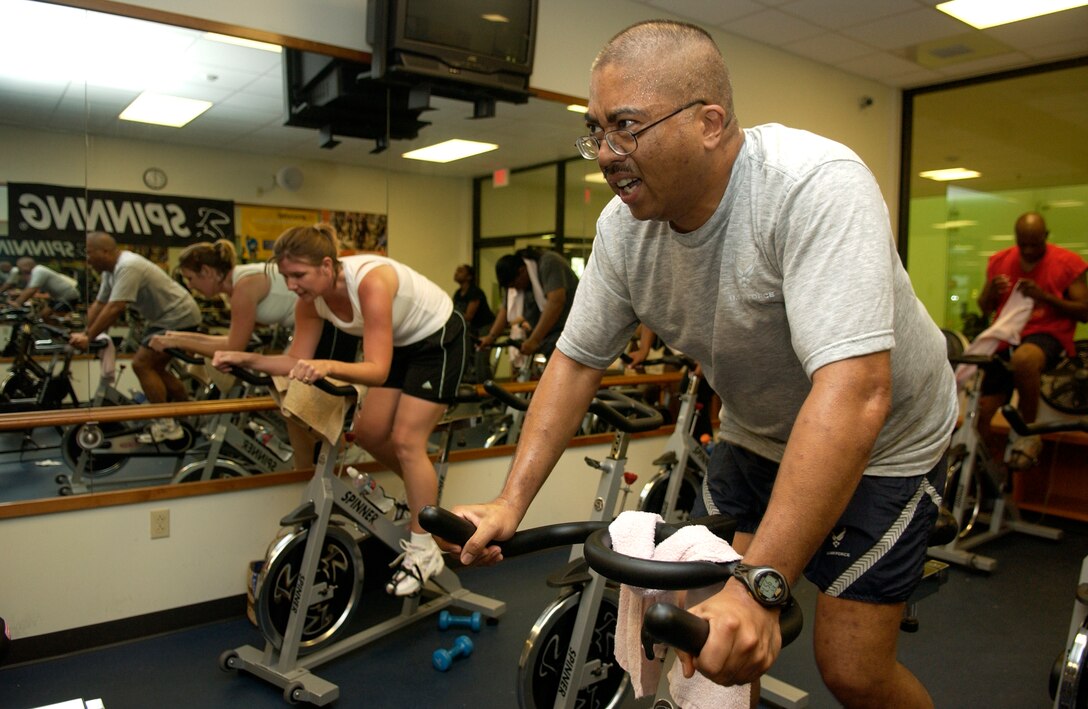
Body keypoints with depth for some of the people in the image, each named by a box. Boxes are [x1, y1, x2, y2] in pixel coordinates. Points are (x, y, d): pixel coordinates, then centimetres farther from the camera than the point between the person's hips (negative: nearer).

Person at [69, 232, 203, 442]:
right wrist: (82, 333, 4)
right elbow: (98, 305, 13)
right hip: (165, 318, 11)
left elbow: (114, 309, -28)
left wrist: (88, 338, -23)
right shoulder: (111, 271, 9)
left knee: (141, 364, -13)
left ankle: (166, 425, -9)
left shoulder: (127, 267, -23)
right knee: (153, 367, 16)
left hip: (179, 318, -11)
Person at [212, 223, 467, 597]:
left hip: (439, 339, -8)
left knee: (406, 440, -13)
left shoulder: (370, 281, -36)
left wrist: (328, 366, -55)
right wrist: (246, 359, -20)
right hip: (402, 344, 8)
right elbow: (297, 360, -7)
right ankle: (423, 494, 28)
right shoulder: (311, 300, -13)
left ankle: (424, 553, -2)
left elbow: (377, 369, -39)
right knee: (369, 432, 4)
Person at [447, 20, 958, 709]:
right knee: (711, 635, 6)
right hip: (755, 437, 5)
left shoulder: (816, 185, -33)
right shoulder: (624, 225, -13)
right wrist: (510, 502, -12)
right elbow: (576, 360, -6)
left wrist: (759, 586, -45)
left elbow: (852, 394, -42)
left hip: (879, 443, -4)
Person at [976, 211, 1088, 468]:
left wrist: (1045, 296, -17)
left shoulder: (1067, 262, 1)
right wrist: (991, 292, -9)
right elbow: (984, 310, 14)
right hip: (1006, 341, 4)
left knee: (1023, 358, -42)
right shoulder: (999, 261, 11)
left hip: (1047, 336, -4)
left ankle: (1028, 434, -21)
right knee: (980, 414, -9)